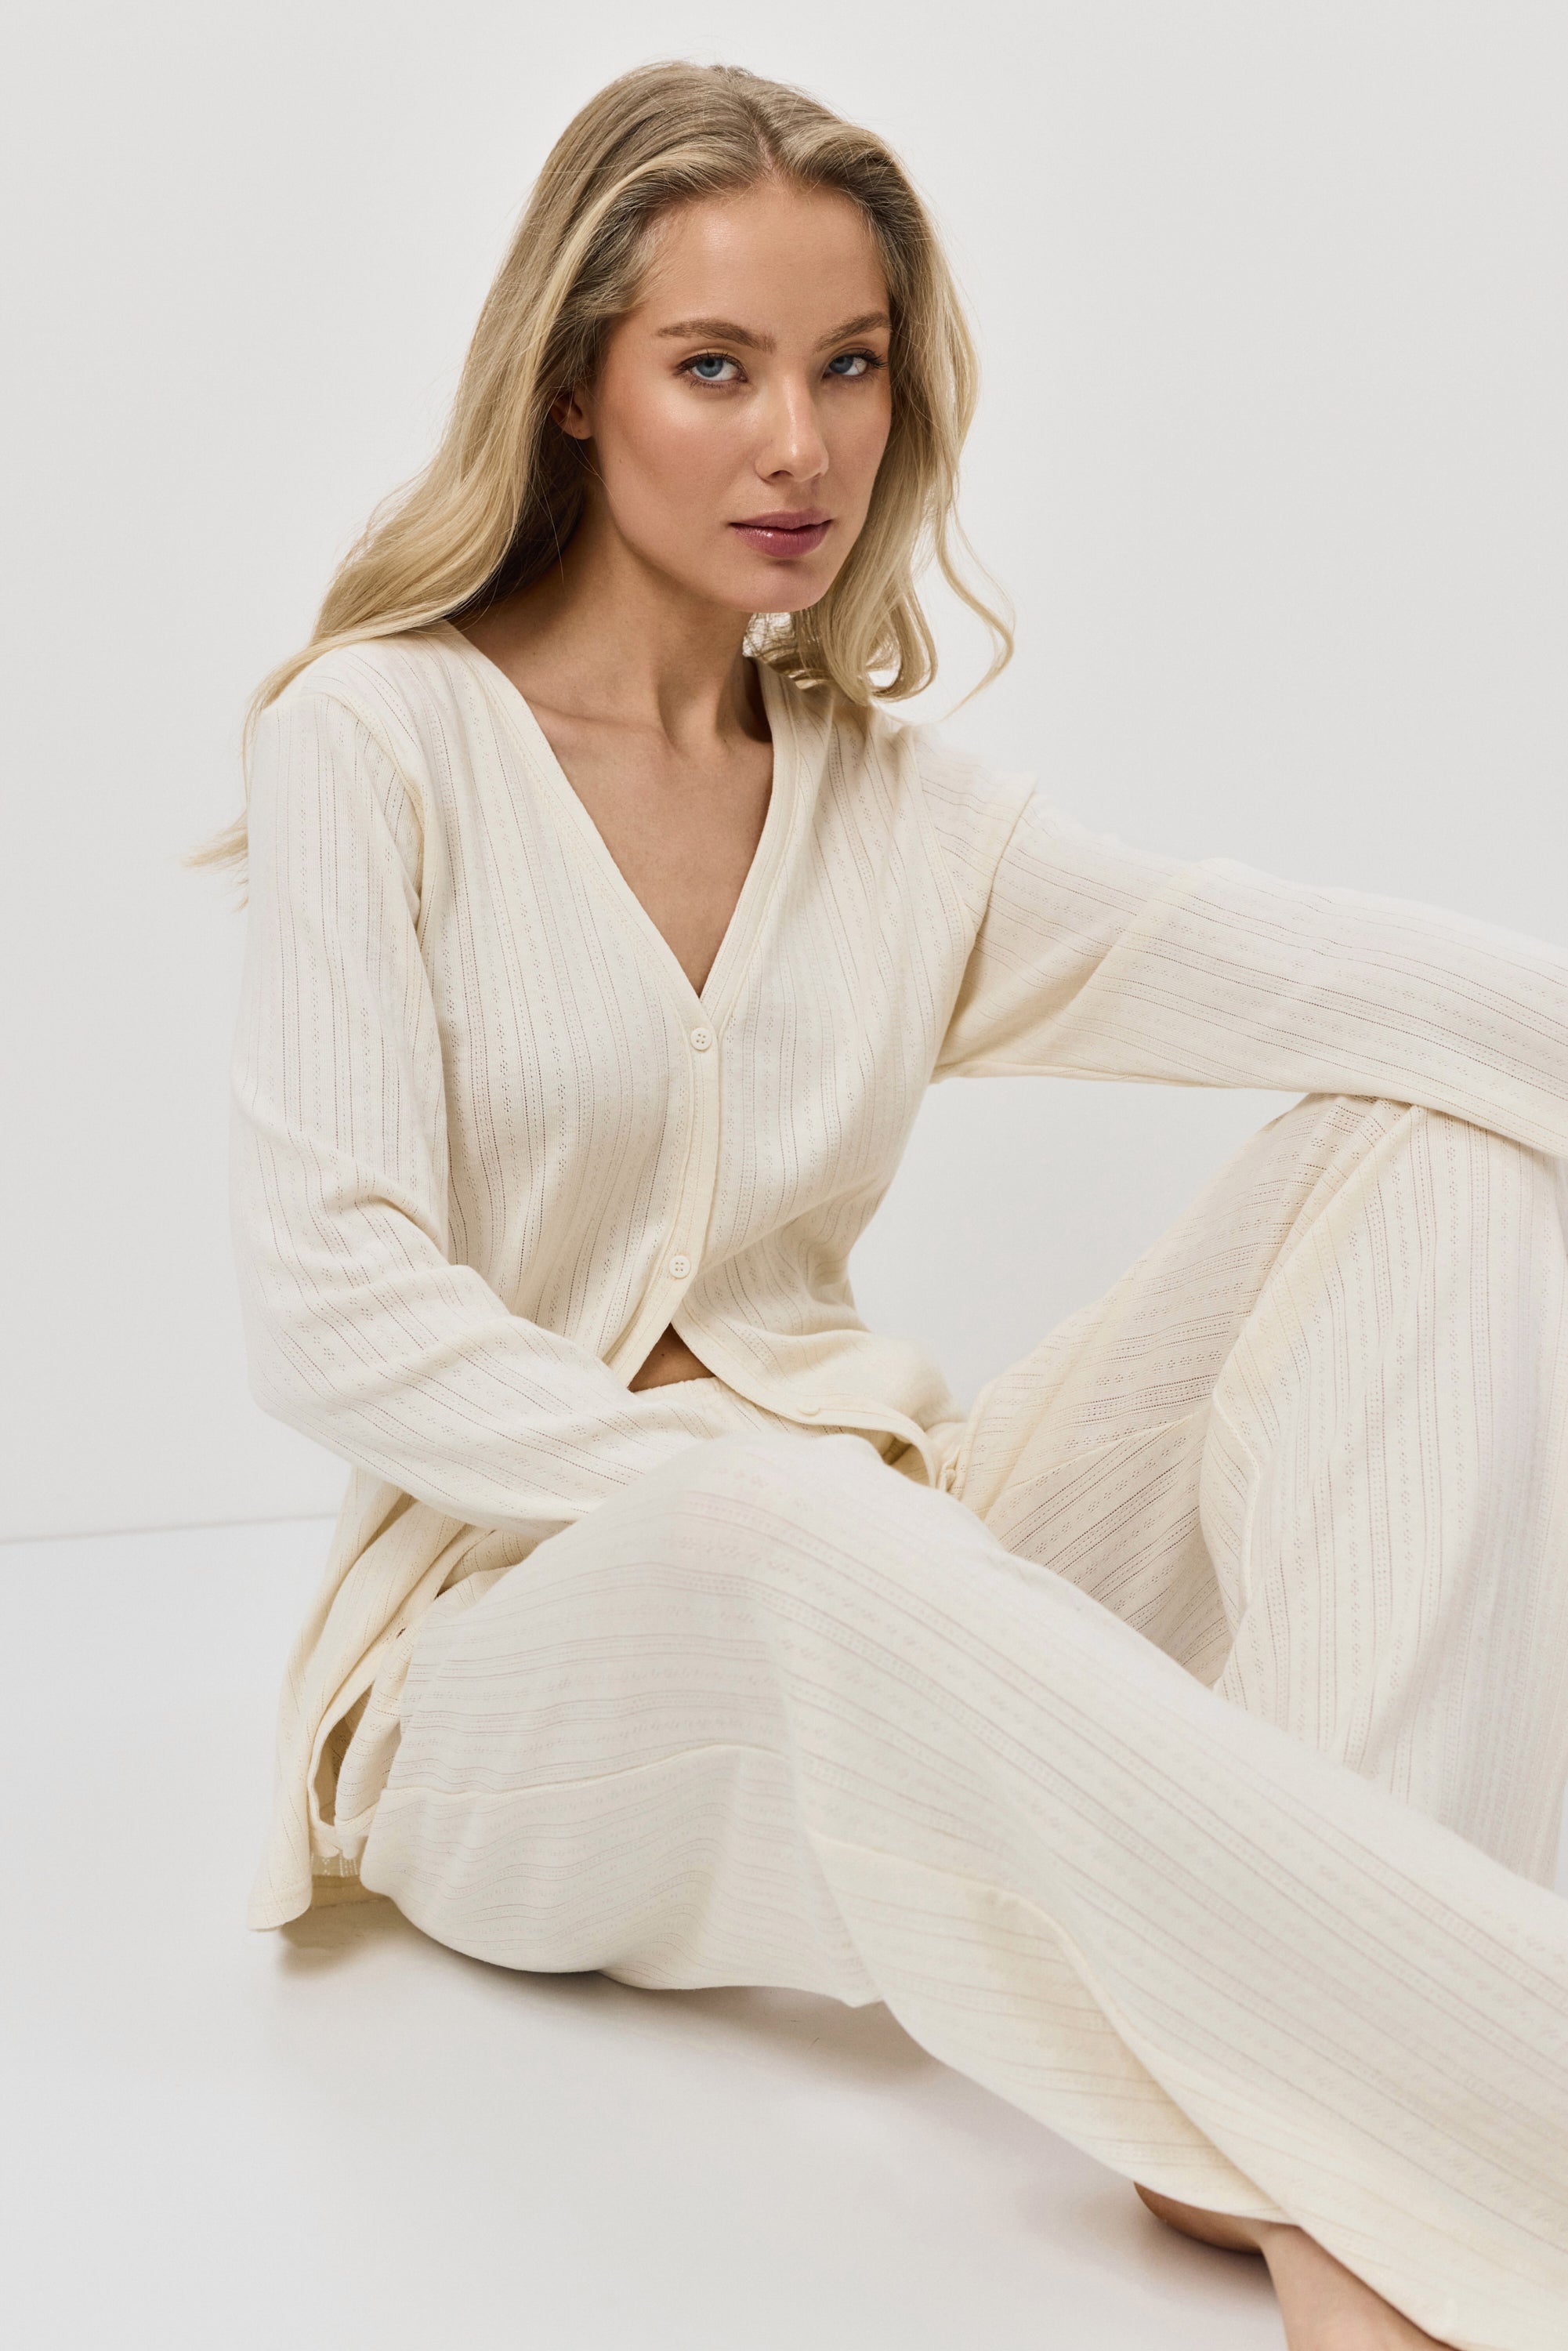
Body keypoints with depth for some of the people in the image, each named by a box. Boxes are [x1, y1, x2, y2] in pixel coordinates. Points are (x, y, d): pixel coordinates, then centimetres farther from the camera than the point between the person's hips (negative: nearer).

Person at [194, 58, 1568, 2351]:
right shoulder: (384, 743, -2)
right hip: (509, 1626, -4)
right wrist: (724, 1484, -22)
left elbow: (1369, 978, -6)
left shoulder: (898, 809, 9)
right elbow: (332, 1313, -12)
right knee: (782, 1527, -41)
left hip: (869, 1601, 5)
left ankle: (1314, 2087, -32)